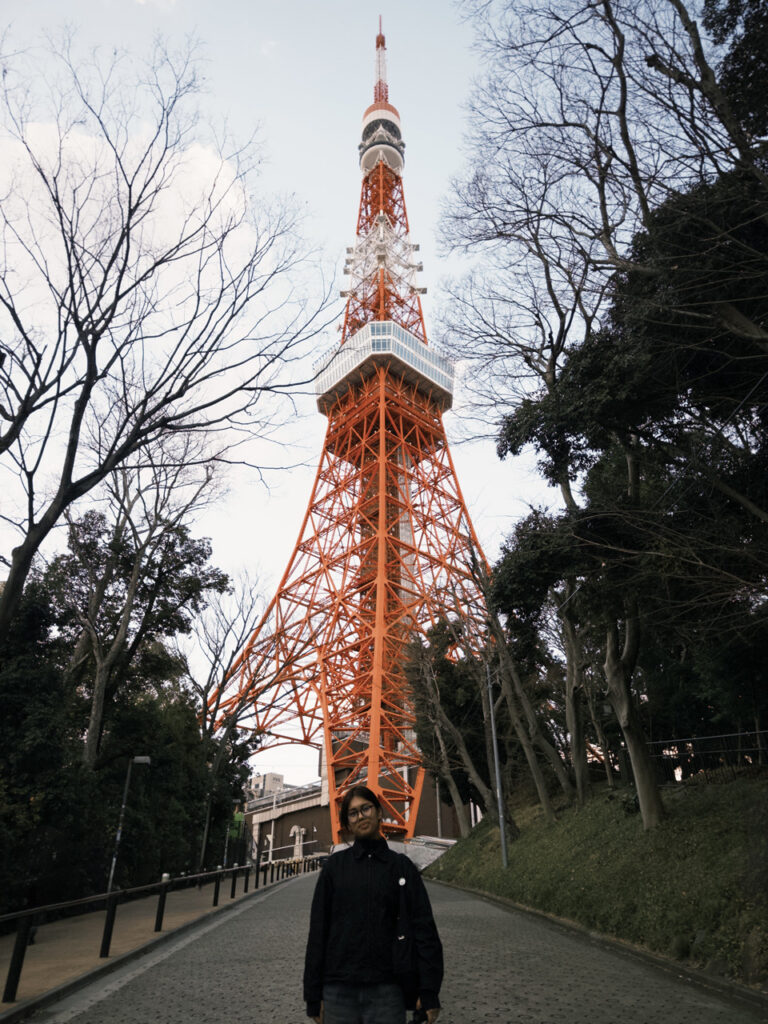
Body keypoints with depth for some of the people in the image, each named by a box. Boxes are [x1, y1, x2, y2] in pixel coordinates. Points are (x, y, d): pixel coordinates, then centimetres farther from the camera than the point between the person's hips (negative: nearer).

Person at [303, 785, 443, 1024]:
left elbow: (424, 930, 2)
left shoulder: (401, 866, 4)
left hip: (387, 992, 0)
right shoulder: (334, 866, 4)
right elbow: (318, 931, 4)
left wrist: (429, 993, -3)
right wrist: (313, 996, 2)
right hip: (339, 992, 0)